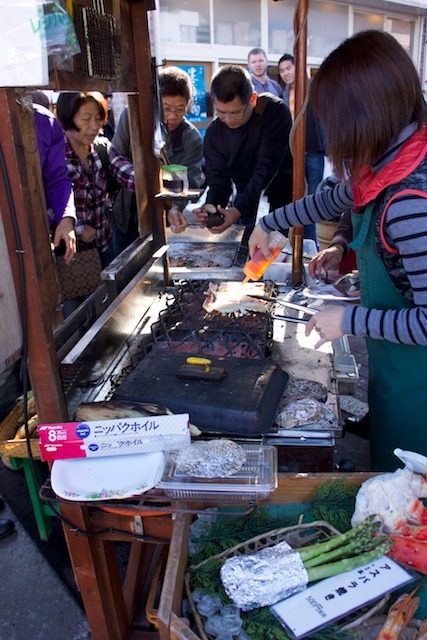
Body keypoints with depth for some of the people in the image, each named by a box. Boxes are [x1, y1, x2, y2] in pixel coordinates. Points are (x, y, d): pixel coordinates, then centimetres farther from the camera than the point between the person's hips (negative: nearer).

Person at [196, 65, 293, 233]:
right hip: (247, 211, 4)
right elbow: (218, 181, -4)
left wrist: (238, 210, -32)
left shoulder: (275, 112, -16)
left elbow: (267, 168, -23)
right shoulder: (214, 132, -2)